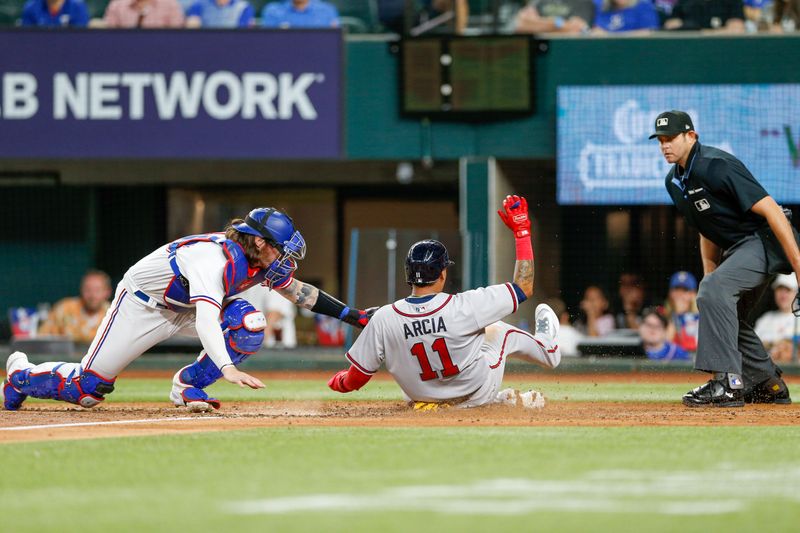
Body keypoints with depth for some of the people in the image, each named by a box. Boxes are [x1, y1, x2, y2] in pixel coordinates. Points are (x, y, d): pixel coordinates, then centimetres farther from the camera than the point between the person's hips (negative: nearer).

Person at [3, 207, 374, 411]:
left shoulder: (265, 263, -11)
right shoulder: (216, 257, -37)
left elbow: (299, 292, 6)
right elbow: (206, 316, -51)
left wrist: (353, 315, -1)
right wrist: (226, 368, -64)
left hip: (183, 308, 7)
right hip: (141, 306, -7)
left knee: (246, 324, -18)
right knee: (87, 388, -7)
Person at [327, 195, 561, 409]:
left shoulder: (383, 320, -26)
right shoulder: (463, 307, -32)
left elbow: (355, 379, -17)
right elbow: (524, 287, -20)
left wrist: (338, 381, 8)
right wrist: (522, 232, -13)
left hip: (423, 398, 1)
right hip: (477, 395, -1)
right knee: (498, 329, 25)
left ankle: (503, 399, 43)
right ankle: (546, 349, 53)